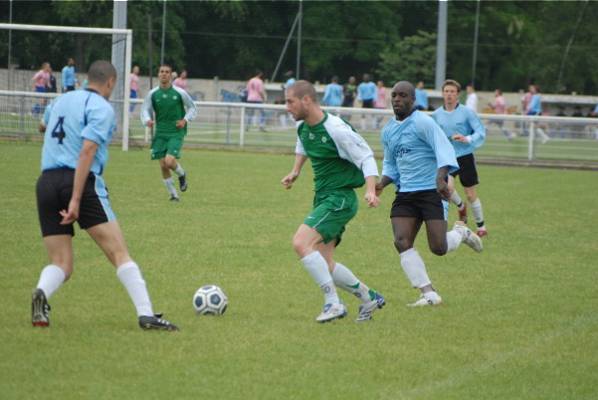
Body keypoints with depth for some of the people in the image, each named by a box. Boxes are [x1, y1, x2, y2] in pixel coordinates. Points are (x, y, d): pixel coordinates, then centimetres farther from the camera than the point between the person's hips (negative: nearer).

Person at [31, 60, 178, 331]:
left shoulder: (62, 100, 18)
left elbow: (45, 125, 39)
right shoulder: (102, 108, -3)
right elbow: (87, 151, -15)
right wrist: (76, 200, -19)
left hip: (46, 182, 6)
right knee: (119, 252, -4)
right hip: (83, 183, -6)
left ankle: (41, 293, -26)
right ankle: (146, 315, -14)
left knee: (61, 265, 6)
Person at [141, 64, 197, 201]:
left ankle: (182, 175, 14)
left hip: (176, 133, -3)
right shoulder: (153, 94, 1)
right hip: (160, 133, 3)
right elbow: (145, 109, 8)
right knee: (163, 166, -1)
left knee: (169, 161, -20)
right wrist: (147, 120, -14)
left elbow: (192, 108, 7)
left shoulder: (179, 93, -5)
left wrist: (185, 120, -9)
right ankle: (173, 194, 17)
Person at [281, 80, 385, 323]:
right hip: (323, 198, 9)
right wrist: (296, 171, 20)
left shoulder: (336, 129, -19)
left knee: (301, 243, -24)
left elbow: (366, 157, -15)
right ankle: (369, 298, 22)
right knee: (323, 265, 6)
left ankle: (333, 303, -18)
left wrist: (370, 190, -28)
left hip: (340, 198, -9)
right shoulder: (303, 128, 6)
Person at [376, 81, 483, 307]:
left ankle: (461, 233, 25)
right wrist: (382, 184, 5)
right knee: (402, 242, -12)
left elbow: (444, 150, -19)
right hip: (405, 194, 7)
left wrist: (441, 178, -35)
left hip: (432, 192, -7)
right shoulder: (388, 131, 14)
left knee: (438, 248, -12)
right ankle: (429, 294, -7)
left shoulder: (422, 122, -9)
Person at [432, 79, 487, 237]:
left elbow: (481, 133, -10)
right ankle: (461, 207, 13)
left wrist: (466, 139, -25)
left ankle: (481, 226, 21)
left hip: (465, 157, -2)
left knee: (471, 194, 3)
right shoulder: (436, 115, 3)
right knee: (447, 187, -21)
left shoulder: (467, 112, -7)